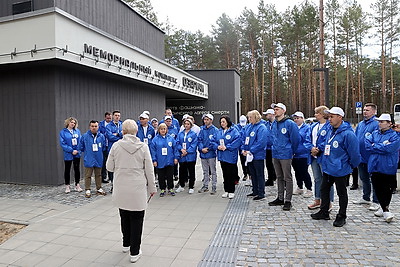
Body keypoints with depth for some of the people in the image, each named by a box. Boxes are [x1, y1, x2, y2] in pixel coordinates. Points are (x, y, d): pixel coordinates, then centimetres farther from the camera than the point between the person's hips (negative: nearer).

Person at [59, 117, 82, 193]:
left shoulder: (77, 131, 4)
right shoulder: (63, 132, -5)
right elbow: (62, 144, -10)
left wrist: (78, 150, -11)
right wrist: (71, 150, -15)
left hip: (77, 154, 3)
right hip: (68, 154, -3)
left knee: (77, 169, 11)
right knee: (67, 170, 8)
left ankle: (77, 185, 23)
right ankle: (67, 186, 20)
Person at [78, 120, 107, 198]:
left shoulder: (102, 136, -1)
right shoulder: (85, 136, -7)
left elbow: (104, 147, 12)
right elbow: (81, 147, 3)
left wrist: (98, 151, 6)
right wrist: (87, 152, 5)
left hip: (99, 159, 3)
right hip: (88, 160, -2)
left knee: (98, 175, 14)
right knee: (88, 175, 4)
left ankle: (99, 188, 26)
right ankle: (87, 190, 14)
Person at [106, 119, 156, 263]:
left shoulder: (116, 145, -5)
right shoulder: (143, 146, -7)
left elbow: (109, 167, 2)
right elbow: (149, 170, -3)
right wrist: (152, 187, 8)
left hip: (121, 190, 2)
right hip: (138, 189, -2)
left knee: (125, 217, 21)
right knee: (136, 219, 8)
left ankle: (126, 245, 38)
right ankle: (134, 252, 15)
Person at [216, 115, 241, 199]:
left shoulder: (233, 131, -7)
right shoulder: (219, 131, 11)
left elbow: (237, 141, -18)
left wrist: (226, 147, -19)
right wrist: (218, 146, -7)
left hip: (231, 157, -6)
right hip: (222, 156, 6)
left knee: (231, 174, 2)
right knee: (225, 174, 13)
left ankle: (231, 191, 13)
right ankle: (226, 191, 23)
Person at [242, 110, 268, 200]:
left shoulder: (261, 127, -15)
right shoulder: (248, 127, 10)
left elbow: (261, 142, -22)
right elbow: (244, 138, 15)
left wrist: (251, 151, -20)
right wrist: (243, 149, 1)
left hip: (258, 155, -8)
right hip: (249, 155, 8)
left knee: (260, 175, 2)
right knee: (253, 174, 17)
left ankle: (261, 193, 11)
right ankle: (255, 191, 29)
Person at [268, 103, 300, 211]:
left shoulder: (289, 123, -12)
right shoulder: (274, 124, 9)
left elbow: (295, 139, -10)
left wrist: (291, 152, -1)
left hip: (285, 155, -7)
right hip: (275, 155, 7)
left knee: (287, 178, 2)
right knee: (279, 177, 16)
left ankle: (288, 201, 11)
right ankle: (280, 198, 27)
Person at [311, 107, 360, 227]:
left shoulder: (347, 133, -19)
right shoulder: (330, 131, 6)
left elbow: (354, 153, -14)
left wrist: (351, 165, -3)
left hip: (340, 170, -8)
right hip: (327, 168, 8)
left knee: (341, 192, 8)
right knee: (324, 189, 15)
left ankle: (341, 216, 22)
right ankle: (324, 212, 30)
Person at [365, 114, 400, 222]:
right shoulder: (374, 133, 11)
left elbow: (388, 149, -18)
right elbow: (367, 144, -1)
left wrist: (374, 146, -8)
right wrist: (381, 148, -12)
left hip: (388, 168, -4)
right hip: (375, 166, 4)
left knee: (387, 189, 6)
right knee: (378, 189, 6)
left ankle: (384, 208, 22)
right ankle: (385, 210, 17)